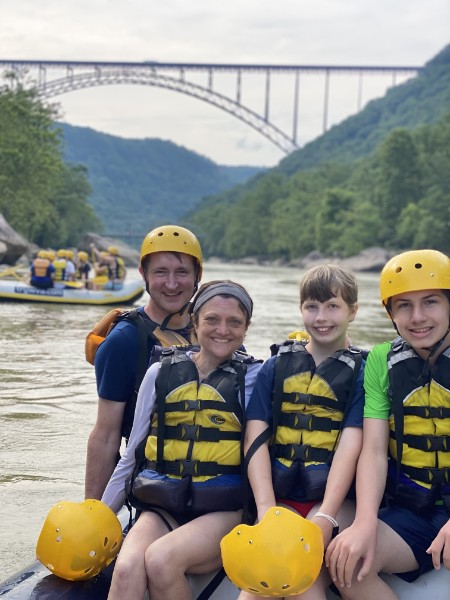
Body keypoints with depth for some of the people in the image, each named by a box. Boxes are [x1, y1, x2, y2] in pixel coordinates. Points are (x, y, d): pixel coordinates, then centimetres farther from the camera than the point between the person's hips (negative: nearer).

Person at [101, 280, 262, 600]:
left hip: (222, 511, -2)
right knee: (127, 568, -30)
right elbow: (133, 454, 14)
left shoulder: (254, 377, 5)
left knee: (161, 559, -32)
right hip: (162, 507, 2)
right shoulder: (162, 373, 10)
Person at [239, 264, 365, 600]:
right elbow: (256, 438, 3)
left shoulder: (362, 371, 6)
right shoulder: (276, 366, 14)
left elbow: (350, 445, -7)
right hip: (280, 495, 2)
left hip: (335, 497, -2)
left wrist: (325, 516, -19)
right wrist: (266, 507, -12)